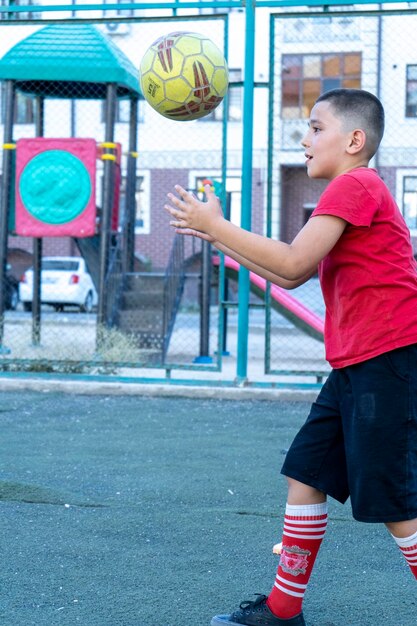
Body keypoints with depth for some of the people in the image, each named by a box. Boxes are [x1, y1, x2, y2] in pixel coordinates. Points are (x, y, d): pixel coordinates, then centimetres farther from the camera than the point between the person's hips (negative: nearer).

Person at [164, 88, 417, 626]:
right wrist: (218, 237, 16)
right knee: (306, 474, 11)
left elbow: (293, 263, -20)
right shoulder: (352, 192, 21)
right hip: (355, 365, 10)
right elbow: (289, 276, 21)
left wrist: (214, 224, -12)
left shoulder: (354, 185, -12)